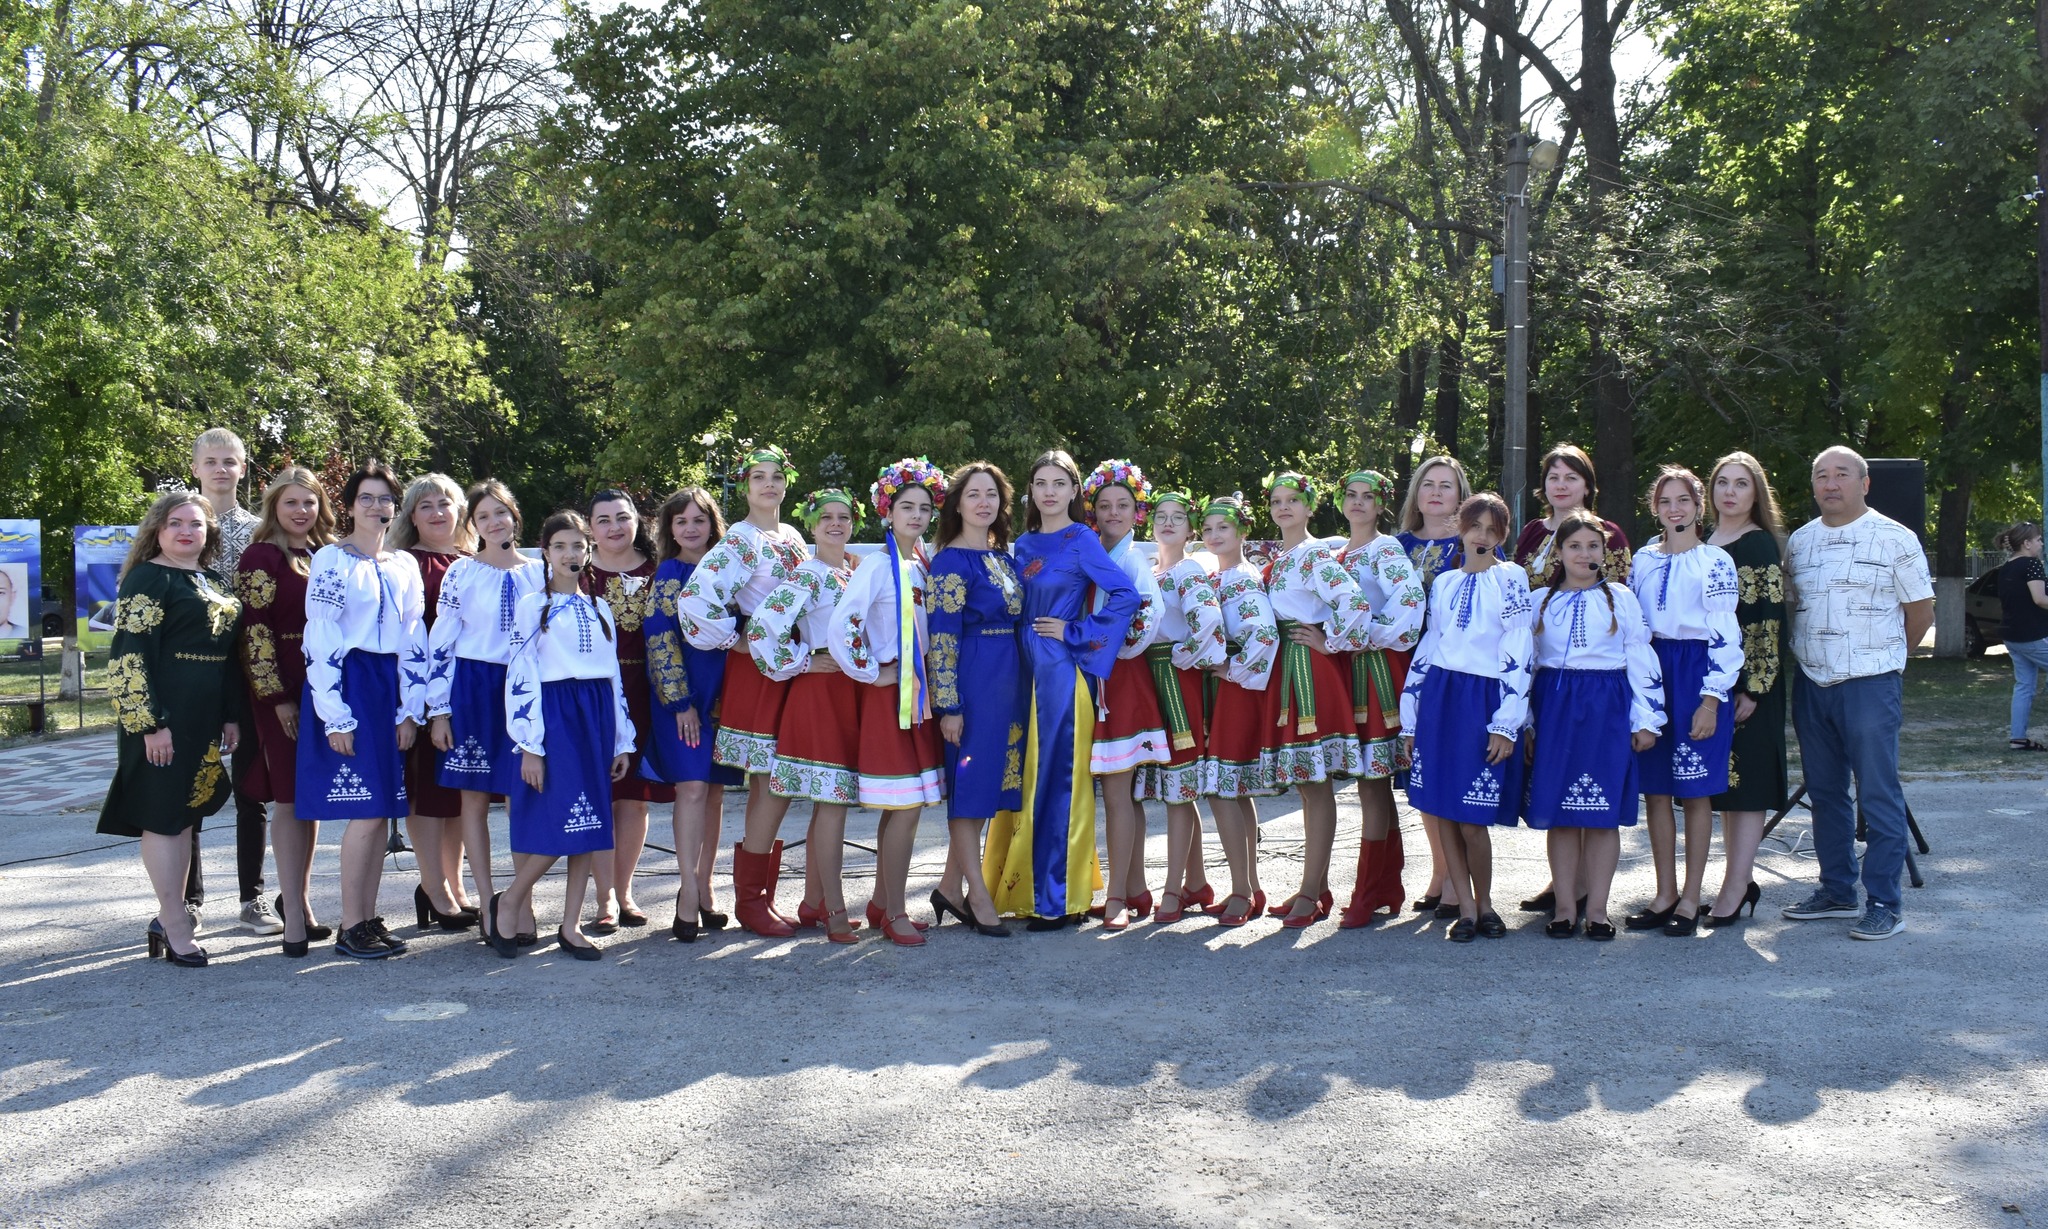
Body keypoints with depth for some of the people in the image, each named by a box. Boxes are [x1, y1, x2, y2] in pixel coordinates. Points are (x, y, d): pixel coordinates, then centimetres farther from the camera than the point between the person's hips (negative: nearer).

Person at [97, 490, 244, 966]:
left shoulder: (209, 583, 16)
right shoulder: (149, 578, -8)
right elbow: (130, 655, -15)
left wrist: (231, 715, 13)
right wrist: (150, 723, -20)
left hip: (203, 718, 8)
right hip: (163, 714, -8)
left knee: (185, 813, 12)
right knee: (164, 814, -3)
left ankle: (169, 916, 20)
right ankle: (175, 927, 1)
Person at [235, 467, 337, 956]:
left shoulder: (326, 555, 14)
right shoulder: (262, 557, -5)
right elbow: (254, 632, -11)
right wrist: (277, 696, -15)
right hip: (283, 691, -6)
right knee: (289, 798, -3)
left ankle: (298, 897, 21)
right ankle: (293, 914, 1)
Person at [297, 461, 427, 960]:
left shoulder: (405, 565, 13)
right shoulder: (331, 560, -4)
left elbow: (414, 640, 12)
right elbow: (320, 641, -9)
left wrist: (411, 709, 4)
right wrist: (335, 717, -14)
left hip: (390, 690, 6)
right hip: (346, 687, -6)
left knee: (381, 810, 6)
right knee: (365, 811, -9)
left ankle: (369, 918, 14)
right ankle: (349, 927, 0)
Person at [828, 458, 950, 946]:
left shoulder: (922, 567, 11)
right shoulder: (879, 567, -12)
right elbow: (839, 629, -22)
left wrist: (929, 686, 10)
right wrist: (871, 674, -14)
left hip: (918, 693, 8)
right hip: (888, 694, -8)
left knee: (901, 807, 12)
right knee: (906, 806, -7)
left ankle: (882, 902, 23)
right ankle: (895, 913, 2)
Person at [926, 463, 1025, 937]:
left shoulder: (1005, 556, 14)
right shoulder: (951, 560, -8)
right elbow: (942, 636, -12)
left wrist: (1017, 684, 14)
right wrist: (948, 704, -16)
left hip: (1009, 678, 8)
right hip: (972, 678, -8)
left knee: (989, 778, 10)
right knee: (970, 779, -3)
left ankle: (951, 886, 19)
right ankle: (978, 897, 2)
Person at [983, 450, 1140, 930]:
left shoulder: (1082, 541, -6)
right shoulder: (1024, 545, 14)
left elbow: (1126, 596, -16)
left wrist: (1075, 633, -12)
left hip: (1063, 670, -7)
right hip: (1026, 669, 7)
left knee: (1057, 778, -5)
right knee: (1024, 777, 10)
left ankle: (1060, 898, 0)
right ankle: (1021, 888, 19)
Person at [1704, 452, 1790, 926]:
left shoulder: (1762, 545, -7)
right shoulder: (1703, 545, 14)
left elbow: (1770, 621, -12)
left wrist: (1753, 688, -18)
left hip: (1748, 679, -7)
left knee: (1745, 782, -4)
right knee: (1723, 783, 10)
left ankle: (1735, 890, -3)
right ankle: (1743, 882, 17)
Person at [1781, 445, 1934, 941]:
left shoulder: (1894, 538, -3)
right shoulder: (1799, 541, 11)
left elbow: (1921, 611, 1)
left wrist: (1882, 655, 10)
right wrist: (1808, 656, 14)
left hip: (1870, 685, -5)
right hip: (1811, 686, 5)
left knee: (1879, 797, -4)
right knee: (1824, 793, 11)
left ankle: (1884, 904, 0)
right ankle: (1836, 891, 22)